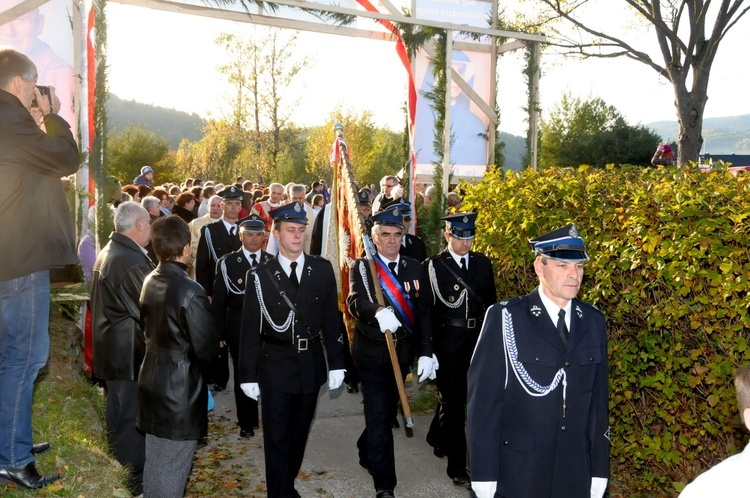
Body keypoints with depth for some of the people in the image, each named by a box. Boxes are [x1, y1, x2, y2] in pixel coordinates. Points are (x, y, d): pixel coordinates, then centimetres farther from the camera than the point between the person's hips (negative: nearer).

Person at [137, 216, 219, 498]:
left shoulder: (150, 282, 2)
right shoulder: (190, 291, -23)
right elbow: (207, 349, -19)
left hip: (151, 378, 8)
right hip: (180, 387, -8)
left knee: (155, 461, 22)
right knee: (172, 468, 5)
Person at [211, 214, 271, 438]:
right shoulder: (227, 263, -1)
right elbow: (219, 301, -1)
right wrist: (219, 333, -4)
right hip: (238, 326, -1)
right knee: (243, 376, 8)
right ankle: (247, 422, 22)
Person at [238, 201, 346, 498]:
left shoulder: (322, 270, -1)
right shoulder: (260, 275, -7)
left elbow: (332, 319, 2)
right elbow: (250, 328, -5)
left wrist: (336, 363, 1)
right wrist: (248, 374, -5)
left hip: (311, 364, 3)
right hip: (275, 366, -3)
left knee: (299, 432, 19)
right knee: (277, 437, 5)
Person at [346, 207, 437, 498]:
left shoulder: (414, 268, 4)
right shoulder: (361, 267, -6)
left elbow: (422, 312, 2)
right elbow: (355, 302, -24)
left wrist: (426, 352, -6)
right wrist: (377, 312, -45)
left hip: (402, 352, 4)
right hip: (371, 353, -4)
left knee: (387, 412, 18)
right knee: (379, 415, -3)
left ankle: (367, 452, 44)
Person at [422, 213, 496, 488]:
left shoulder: (483, 263, 5)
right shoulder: (433, 266, -6)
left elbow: (491, 302, 10)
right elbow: (426, 309, -7)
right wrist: (427, 346, -10)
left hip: (477, 338, 4)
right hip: (447, 340, -4)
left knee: (456, 394, 18)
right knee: (453, 399, 2)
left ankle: (437, 437, 44)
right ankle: (456, 464, 11)